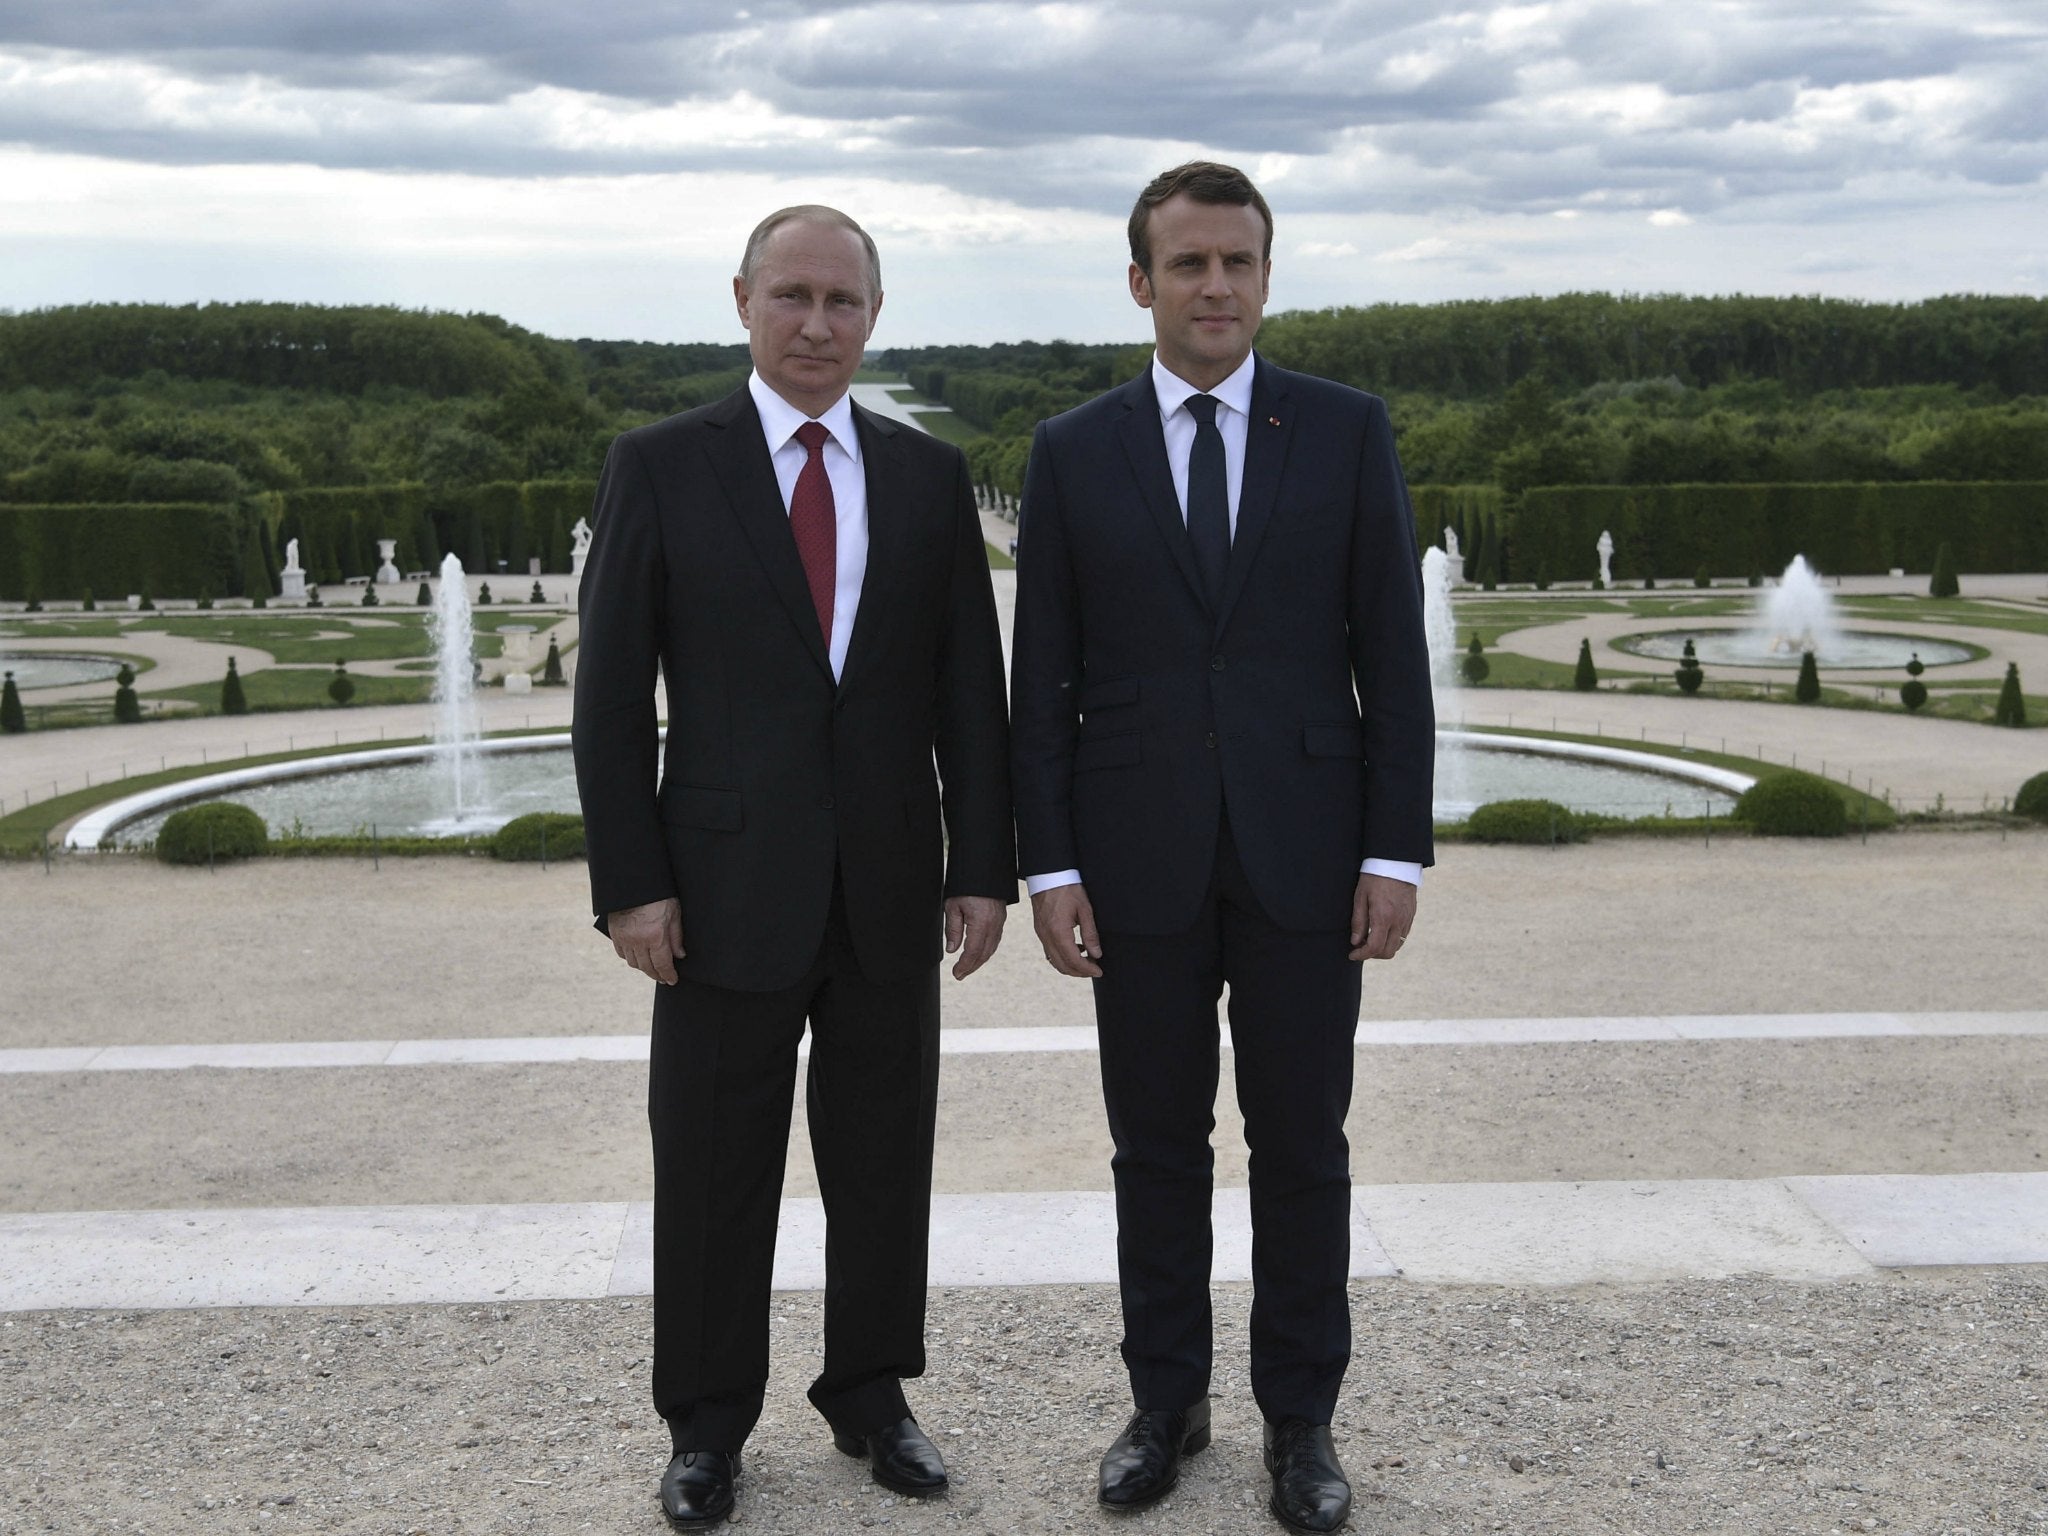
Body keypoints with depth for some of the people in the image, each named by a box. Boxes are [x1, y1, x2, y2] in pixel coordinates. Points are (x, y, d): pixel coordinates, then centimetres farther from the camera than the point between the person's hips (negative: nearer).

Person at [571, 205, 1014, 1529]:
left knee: (884, 1160, 12)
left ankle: (872, 1395, 30)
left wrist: (984, 864, 0)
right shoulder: (661, 466, -1)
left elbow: (970, 688, 6)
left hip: (892, 886, 2)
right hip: (728, 883, -2)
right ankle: (709, 1428, 24)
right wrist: (629, 882, -8)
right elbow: (612, 692, -3)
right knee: (715, 1170, 8)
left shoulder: (930, 475, 6)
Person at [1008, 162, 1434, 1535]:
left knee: (1302, 1146, 8)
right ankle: (1167, 1401, 27)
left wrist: (1398, 851, -6)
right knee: (1156, 1145, 11)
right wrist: (1048, 865, -3)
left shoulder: (1347, 431, 2)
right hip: (1140, 856, 1)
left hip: (1304, 849, 0)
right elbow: (1044, 680, 3)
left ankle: (1302, 1418, 23)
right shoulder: (1073, 453, 4)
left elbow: (1392, 652, 0)